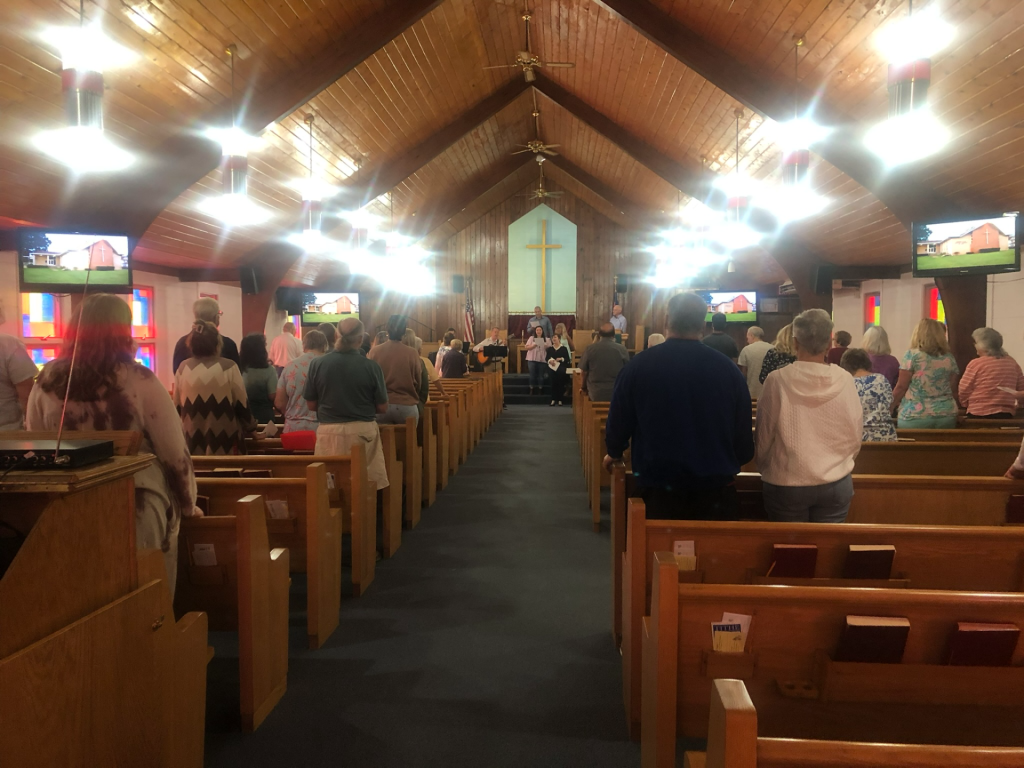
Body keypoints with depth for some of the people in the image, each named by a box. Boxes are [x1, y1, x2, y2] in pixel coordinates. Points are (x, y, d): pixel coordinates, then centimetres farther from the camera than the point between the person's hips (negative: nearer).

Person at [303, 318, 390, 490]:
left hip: (328, 432, 1)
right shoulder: (371, 366, -8)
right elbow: (382, 408, -1)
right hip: (363, 431, -1)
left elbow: (311, 405, 4)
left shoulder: (317, 364, -4)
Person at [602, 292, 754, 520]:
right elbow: (743, 431, 1)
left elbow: (618, 422, 0)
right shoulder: (728, 369, -6)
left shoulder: (638, 365, -8)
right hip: (715, 487, 1)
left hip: (658, 486, 0)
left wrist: (615, 453, 22)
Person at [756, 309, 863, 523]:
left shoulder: (777, 381, -13)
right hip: (836, 484, 2)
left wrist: (764, 467, 13)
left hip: (786, 484, -2)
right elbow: (856, 435, 1)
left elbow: (764, 436, -6)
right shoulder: (845, 380, -8)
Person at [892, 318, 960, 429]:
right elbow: (953, 389, 9)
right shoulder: (950, 358, 6)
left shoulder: (912, 355, -7)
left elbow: (901, 387, -7)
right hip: (946, 416, 4)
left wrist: (891, 406, 5)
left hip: (915, 416, -4)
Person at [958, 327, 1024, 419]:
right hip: (1005, 415, 5)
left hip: (979, 415, -5)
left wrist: (966, 404, 12)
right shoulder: (1012, 363, 6)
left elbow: (964, 390, -7)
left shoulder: (976, 363, -10)